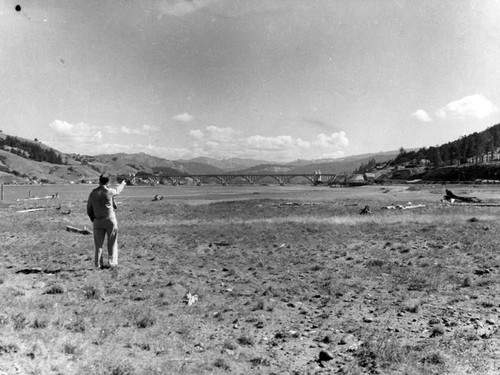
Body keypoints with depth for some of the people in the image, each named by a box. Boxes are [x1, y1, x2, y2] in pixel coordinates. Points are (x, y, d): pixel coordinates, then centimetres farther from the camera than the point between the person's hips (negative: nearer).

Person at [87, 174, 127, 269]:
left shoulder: (93, 193, 1)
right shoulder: (109, 191, -8)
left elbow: (89, 209, 6)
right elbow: (117, 190, 16)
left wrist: (93, 219, 18)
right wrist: (122, 184, 36)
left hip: (97, 221, 3)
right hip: (110, 219, -3)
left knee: (98, 244, 10)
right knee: (112, 243, 8)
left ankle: (98, 264, 8)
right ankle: (111, 263, 6)